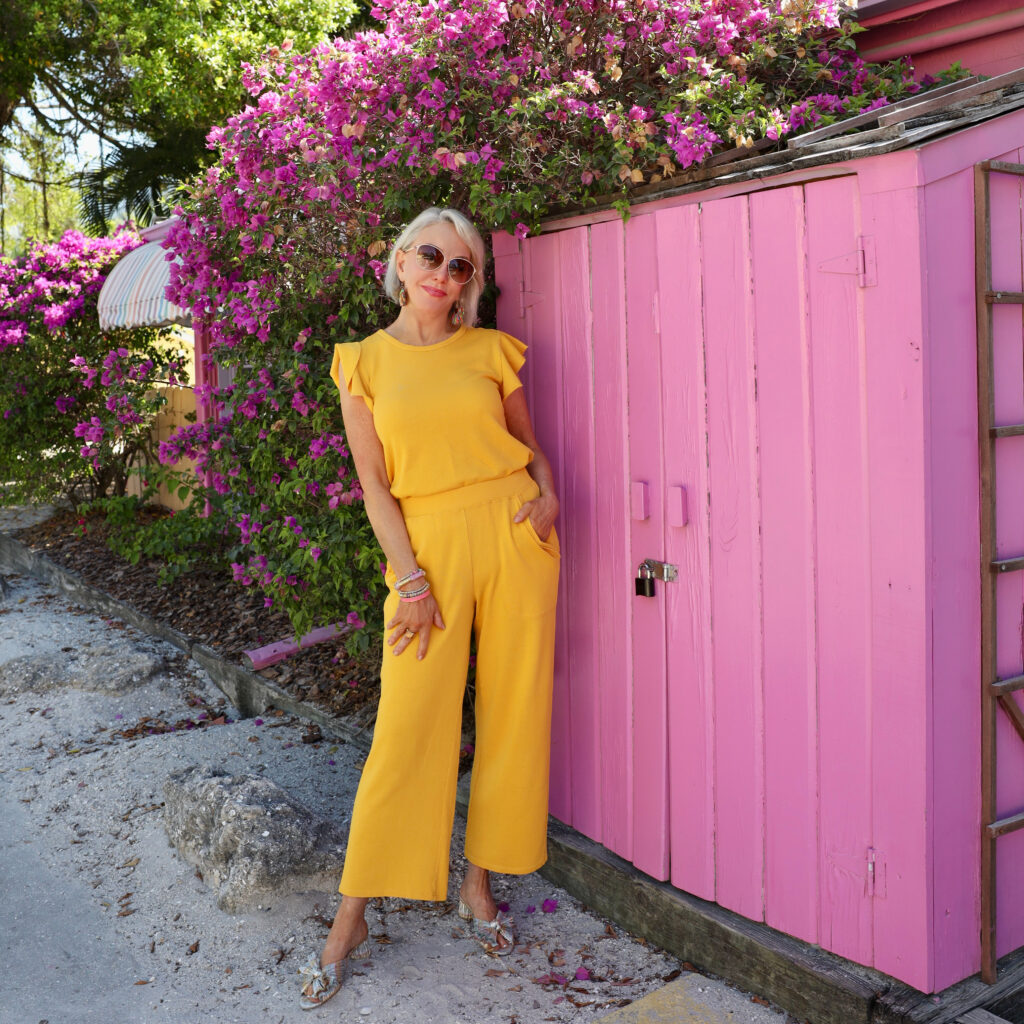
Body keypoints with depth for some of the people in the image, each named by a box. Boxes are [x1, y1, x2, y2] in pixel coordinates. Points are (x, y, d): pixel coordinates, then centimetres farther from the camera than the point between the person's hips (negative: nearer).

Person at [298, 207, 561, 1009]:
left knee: (510, 714, 5)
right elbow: (374, 484, 1)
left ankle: (480, 884, 23)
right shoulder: (363, 363, 4)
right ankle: (350, 923, 9)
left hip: (512, 538, 2)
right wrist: (411, 580, -7)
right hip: (427, 545, -2)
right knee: (407, 728, -4)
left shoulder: (491, 351, 8)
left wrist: (548, 492, -3)